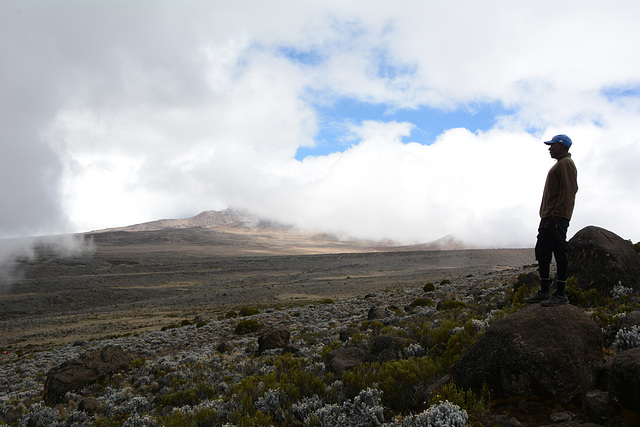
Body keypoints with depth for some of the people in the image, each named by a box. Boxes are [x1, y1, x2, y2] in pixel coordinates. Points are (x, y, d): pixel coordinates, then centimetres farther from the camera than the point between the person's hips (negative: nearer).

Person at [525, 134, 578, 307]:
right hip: (548, 217, 11)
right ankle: (544, 292, 18)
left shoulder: (566, 163, -7)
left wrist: (557, 214, -23)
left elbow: (568, 190, -18)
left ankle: (560, 294, -4)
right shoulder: (559, 164, 25)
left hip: (557, 218, -11)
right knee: (542, 253, 11)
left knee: (560, 253, -8)